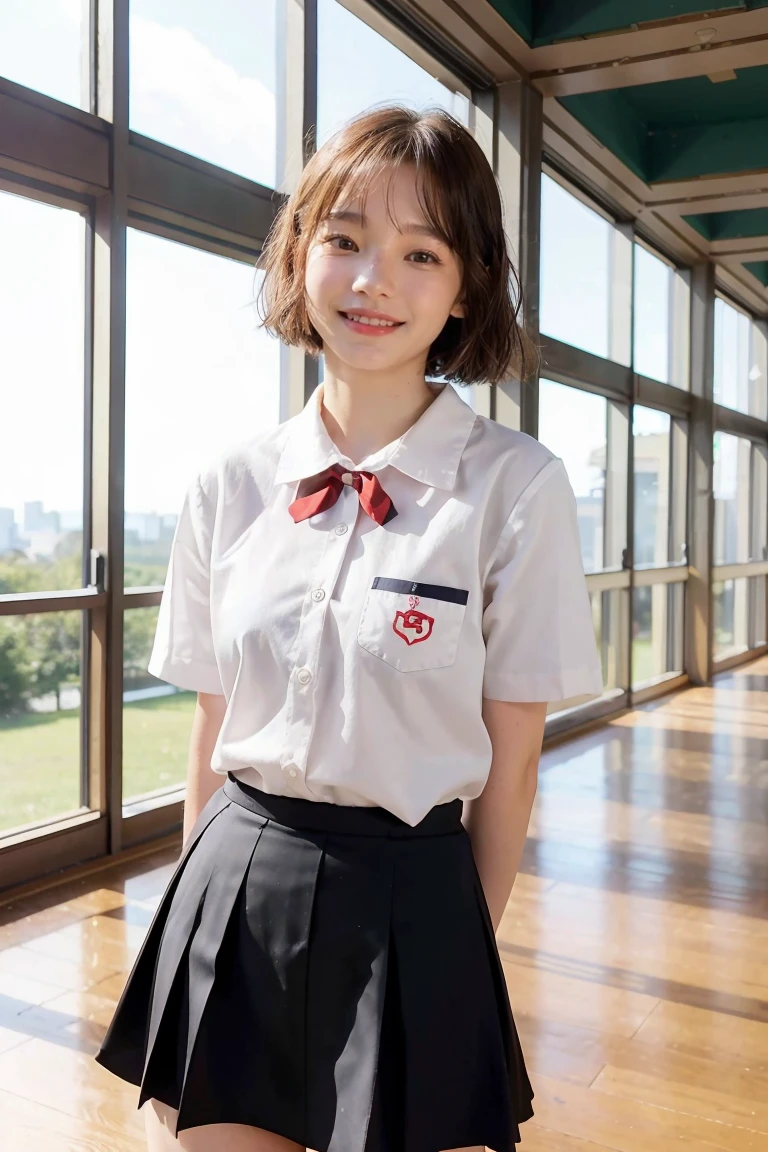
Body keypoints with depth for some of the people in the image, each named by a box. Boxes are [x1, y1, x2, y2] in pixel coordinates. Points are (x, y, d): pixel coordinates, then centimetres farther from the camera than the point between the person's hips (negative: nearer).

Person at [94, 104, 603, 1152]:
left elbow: (510, 763, -5)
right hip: (232, 897, 3)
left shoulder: (516, 487, -10)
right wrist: (205, 903, 9)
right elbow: (210, 732, 6)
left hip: (411, 904, -2)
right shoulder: (229, 485, 0)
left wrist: (467, 952, 2)